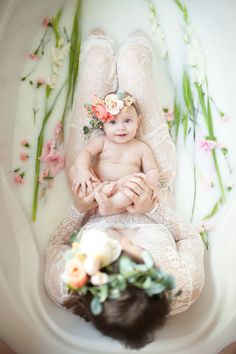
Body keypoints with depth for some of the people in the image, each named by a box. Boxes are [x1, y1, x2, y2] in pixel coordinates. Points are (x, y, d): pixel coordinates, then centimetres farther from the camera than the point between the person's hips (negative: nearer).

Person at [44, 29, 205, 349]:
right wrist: (154, 208, -34)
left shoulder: (64, 287, -37)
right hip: (151, 178, 0)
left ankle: (99, 45, 56)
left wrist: (78, 209, -30)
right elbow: (192, 239, -18)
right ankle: (136, 49, 54)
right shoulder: (185, 289, -38)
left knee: (98, 54, 13)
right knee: (133, 54, 10)